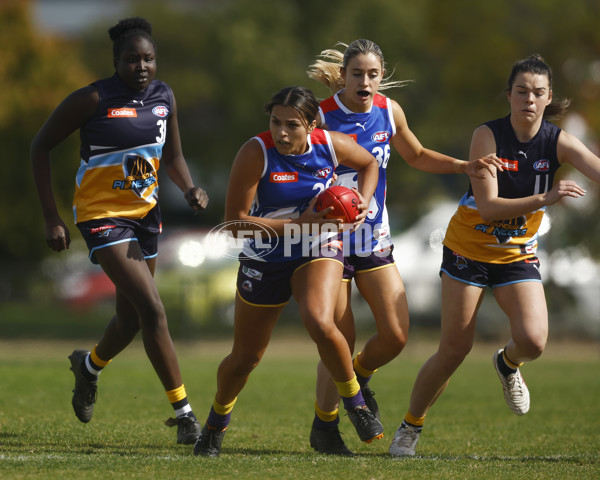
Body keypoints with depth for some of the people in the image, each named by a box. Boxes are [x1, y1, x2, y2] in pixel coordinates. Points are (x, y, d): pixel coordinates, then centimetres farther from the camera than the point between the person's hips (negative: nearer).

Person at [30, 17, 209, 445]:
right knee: (153, 309, -18)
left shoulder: (164, 97, 2)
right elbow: (42, 146, -8)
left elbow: (173, 157, 15)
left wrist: (190, 188, -8)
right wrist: (52, 218, -11)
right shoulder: (93, 99, -16)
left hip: (146, 214, 7)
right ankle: (183, 410, -12)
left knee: (132, 319, 15)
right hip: (103, 215, -7)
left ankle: (90, 365, 48)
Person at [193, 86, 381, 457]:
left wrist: (362, 203, -8)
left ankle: (355, 402, -6)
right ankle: (216, 424, 39)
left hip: (319, 249, 0)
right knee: (245, 358, 10)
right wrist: (298, 226, -28)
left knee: (320, 323, -30)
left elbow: (369, 163, 11)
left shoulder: (331, 146, -13)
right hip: (265, 259, 0)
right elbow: (236, 221, -23)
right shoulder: (256, 153, -22)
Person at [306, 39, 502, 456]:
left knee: (396, 336, -4)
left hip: (374, 240, 5)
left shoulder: (389, 111, 0)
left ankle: (358, 376, 29)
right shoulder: (321, 117, -16)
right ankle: (324, 425, 19)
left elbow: (417, 156, 19)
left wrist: (463, 167, 7)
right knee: (340, 341, -2)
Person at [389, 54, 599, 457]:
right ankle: (411, 427, 18)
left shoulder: (558, 143, -11)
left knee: (533, 341, -19)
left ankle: (508, 365, 19)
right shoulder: (488, 136, -18)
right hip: (469, 251, -2)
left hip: (518, 254, 2)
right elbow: (487, 206, -26)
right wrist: (544, 200, -38)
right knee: (455, 349, -4)